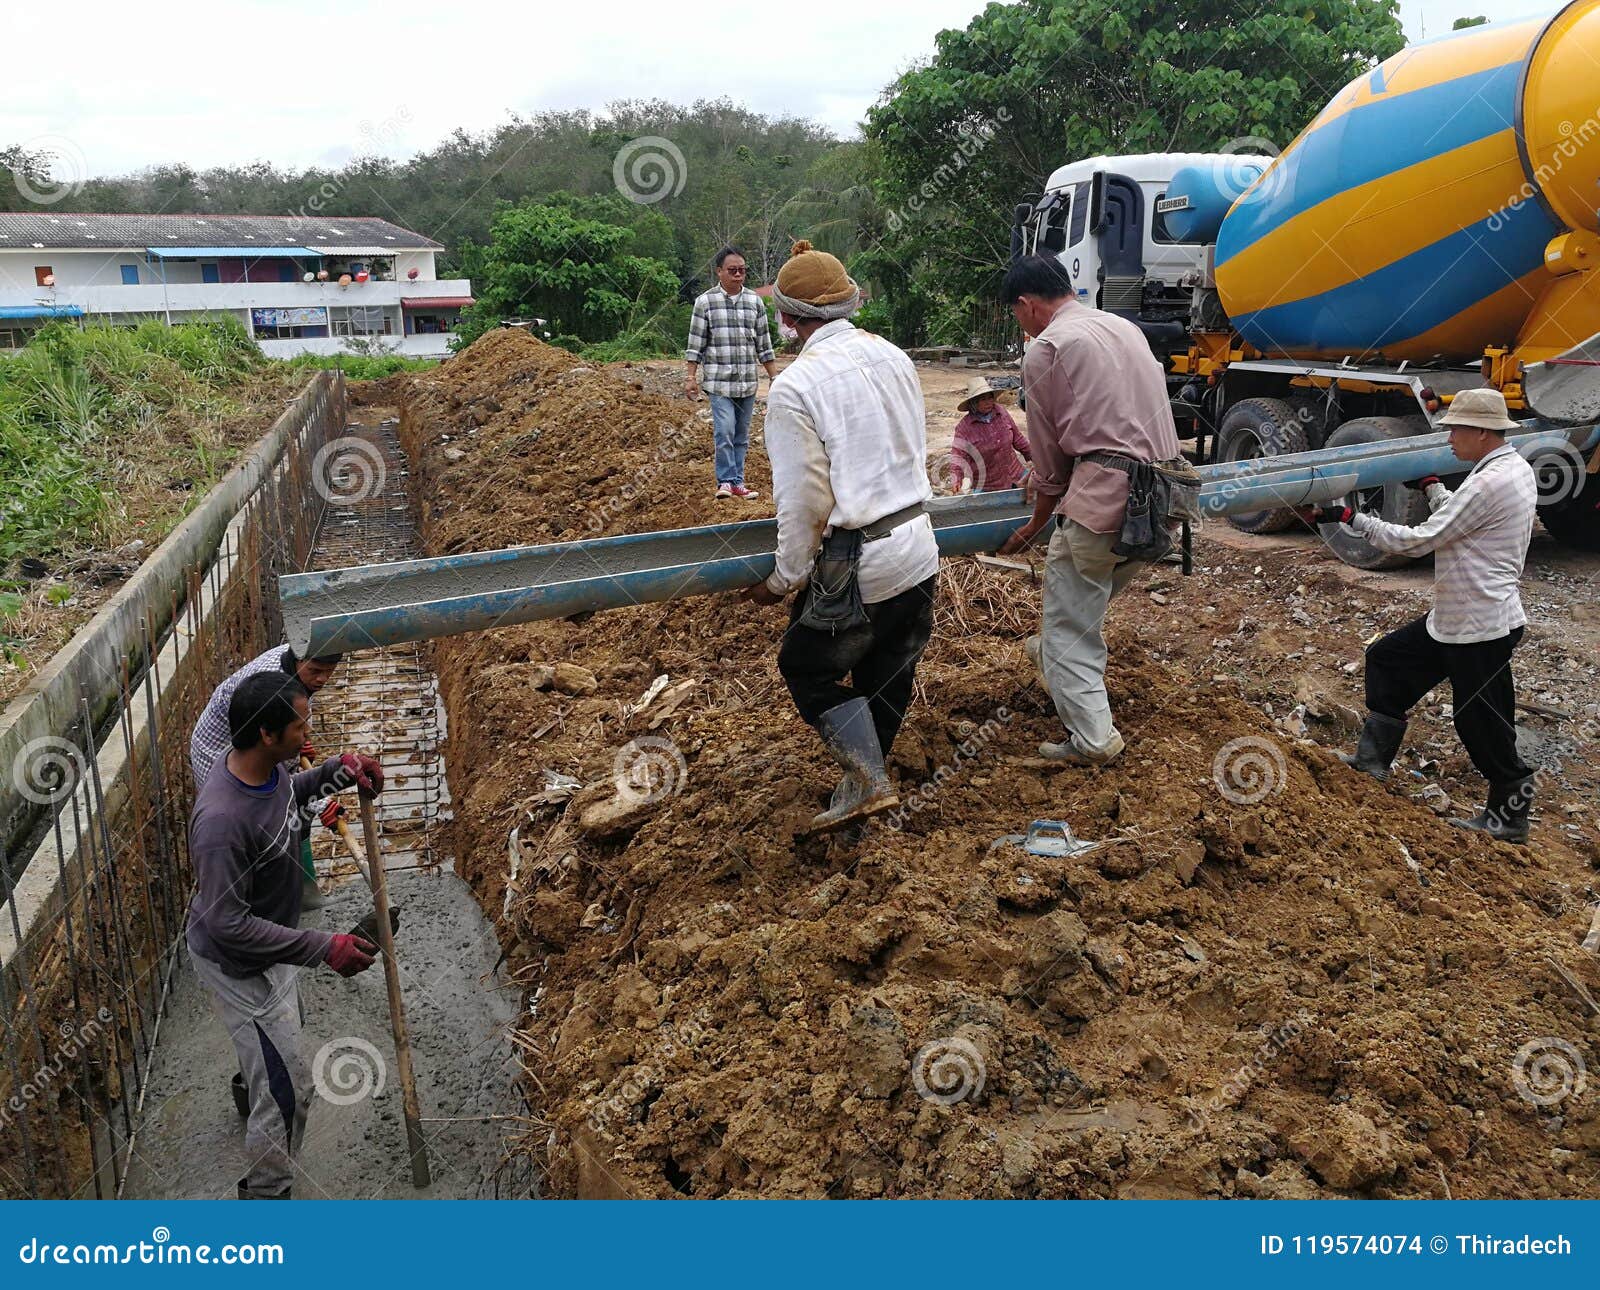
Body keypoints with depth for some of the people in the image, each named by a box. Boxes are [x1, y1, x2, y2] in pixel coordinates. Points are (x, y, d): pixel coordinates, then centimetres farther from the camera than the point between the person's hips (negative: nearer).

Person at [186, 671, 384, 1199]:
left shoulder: (264, 765, -14)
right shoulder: (222, 821, -40)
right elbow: (228, 925, -34)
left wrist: (336, 772, -5)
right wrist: (324, 948, -35)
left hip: (267, 945, 9)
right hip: (238, 967, -9)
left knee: (285, 1023, 36)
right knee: (288, 1091, 1)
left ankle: (253, 1083, 67)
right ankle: (264, 1195, 22)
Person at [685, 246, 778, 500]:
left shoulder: (755, 302, 8)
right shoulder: (705, 302, 0)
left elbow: (764, 344, 12)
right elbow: (696, 344, 1)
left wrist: (774, 377, 9)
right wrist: (691, 377, -3)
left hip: (748, 382, 3)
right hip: (718, 381, -3)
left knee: (742, 436, 8)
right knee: (725, 431, -13)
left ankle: (738, 482, 15)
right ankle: (726, 481, -3)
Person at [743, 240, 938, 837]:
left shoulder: (794, 387, -15)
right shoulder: (893, 357, 5)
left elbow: (803, 501, -14)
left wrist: (784, 580, -2)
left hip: (858, 565, -7)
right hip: (920, 549, 7)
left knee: (807, 667, 13)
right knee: (889, 677, 18)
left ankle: (869, 781, 3)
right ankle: (862, 786, 32)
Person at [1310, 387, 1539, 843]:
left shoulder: (1489, 484, -24)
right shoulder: (1515, 469, 8)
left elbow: (1419, 540, -23)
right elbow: (1455, 517, 20)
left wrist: (1351, 518, -19)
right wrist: (1431, 486, 25)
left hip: (1481, 627, -11)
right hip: (1453, 618, 11)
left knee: (1481, 720, 2)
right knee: (1388, 658, 16)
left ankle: (1510, 813, 19)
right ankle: (1372, 759, 24)